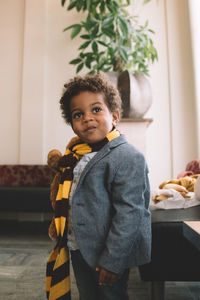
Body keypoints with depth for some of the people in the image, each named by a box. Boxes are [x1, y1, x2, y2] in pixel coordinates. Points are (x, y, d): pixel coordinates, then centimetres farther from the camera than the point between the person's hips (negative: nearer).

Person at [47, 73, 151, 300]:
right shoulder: (78, 154, 4)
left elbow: (128, 213, -25)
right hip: (79, 251, 8)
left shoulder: (128, 157, -22)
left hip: (105, 256, -7)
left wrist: (112, 261, -23)